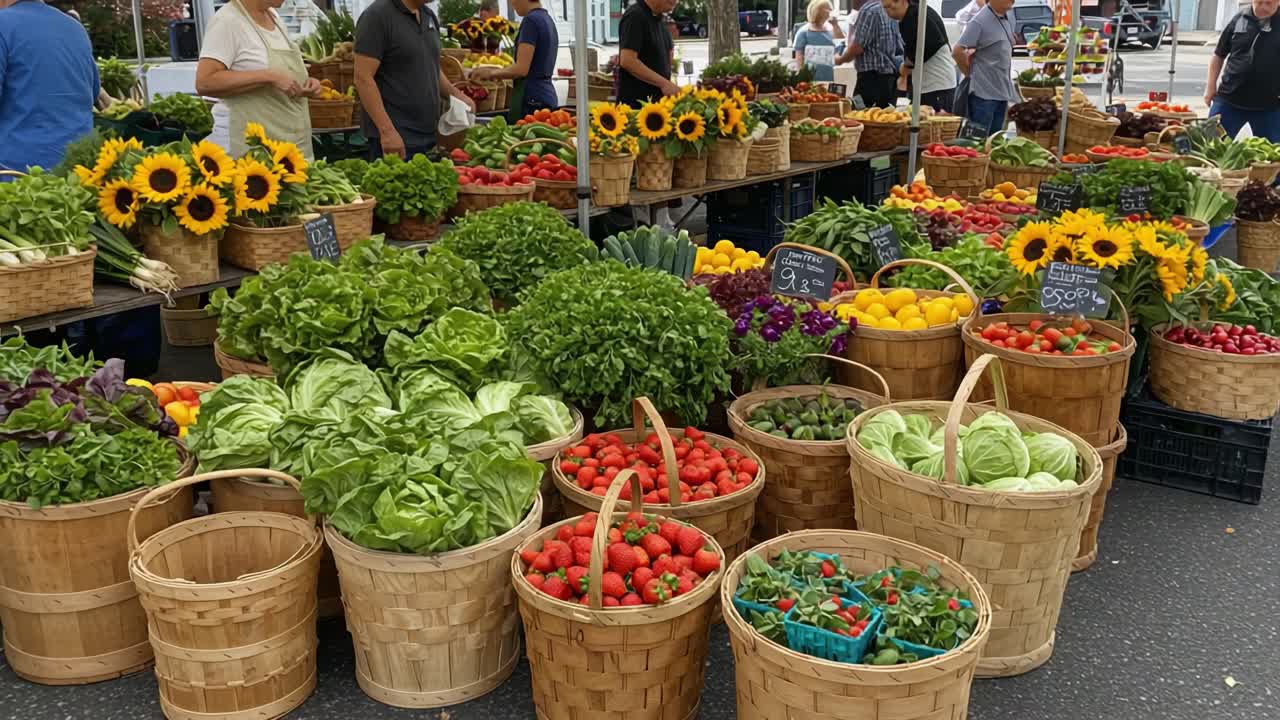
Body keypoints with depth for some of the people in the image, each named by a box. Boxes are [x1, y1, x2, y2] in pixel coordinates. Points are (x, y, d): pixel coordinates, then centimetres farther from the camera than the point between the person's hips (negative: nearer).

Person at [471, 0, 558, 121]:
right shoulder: (548, 19, 16)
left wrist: (493, 73, -2)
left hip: (532, 99, -9)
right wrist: (499, 72, 18)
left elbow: (521, 68, -17)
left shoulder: (531, 20, -12)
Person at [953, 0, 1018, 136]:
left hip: (1001, 92, 8)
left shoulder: (1005, 19, 10)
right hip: (983, 93, -8)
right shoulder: (980, 21, -14)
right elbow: (957, 52, -18)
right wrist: (971, 73, -3)